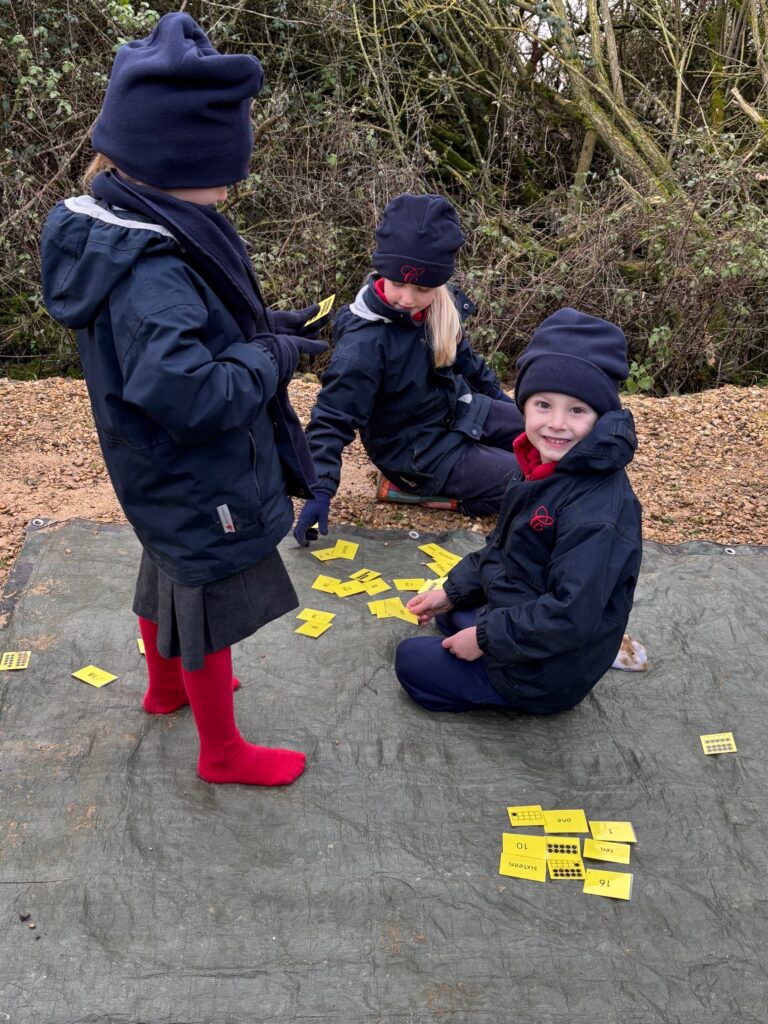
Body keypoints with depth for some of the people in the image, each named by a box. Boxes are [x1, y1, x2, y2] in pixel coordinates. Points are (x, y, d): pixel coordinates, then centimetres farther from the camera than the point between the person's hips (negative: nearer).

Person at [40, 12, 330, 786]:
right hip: (198, 489, -10)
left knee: (167, 581, 29)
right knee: (212, 614, 9)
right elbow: (189, 395, -39)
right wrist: (270, 357, -24)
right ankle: (223, 753, 31)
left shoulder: (132, 231, -2)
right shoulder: (148, 272, -32)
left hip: (168, 480, 10)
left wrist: (261, 328, -1)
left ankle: (167, 687, 54)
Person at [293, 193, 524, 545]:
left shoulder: (440, 309, -10)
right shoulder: (364, 342, -31)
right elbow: (333, 419, -29)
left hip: (462, 412, 8)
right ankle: (477, 495, 10)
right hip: (422, 454, -8)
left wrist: (496, 394, 25)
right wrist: (320, 490, -37)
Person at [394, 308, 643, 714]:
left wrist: (486, 638, -23)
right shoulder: (540, 467, -4)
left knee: (412, 661, 2)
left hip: (545, 675, -9)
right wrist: (453, 591, 6)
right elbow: (502, 547, 10)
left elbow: (571, 617, -33)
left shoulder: (597, 512, -33)